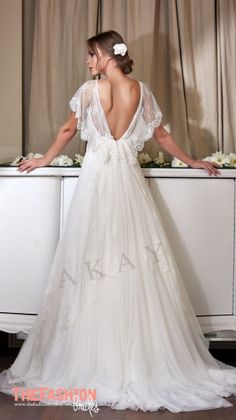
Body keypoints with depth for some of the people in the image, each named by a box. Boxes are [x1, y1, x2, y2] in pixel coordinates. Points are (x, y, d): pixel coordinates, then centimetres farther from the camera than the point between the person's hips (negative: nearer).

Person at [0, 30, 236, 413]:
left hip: (95, 178, -2)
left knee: (92, 258, 0)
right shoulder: (142, 91, 8)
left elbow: (69, 130, 11)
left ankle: (91, 362, 5)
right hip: (129, 179, 3)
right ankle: (145, 360, 7)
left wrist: (45, 160, 27)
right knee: (137, 259, 3)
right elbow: (161, 135, 15)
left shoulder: (89, 90, 1)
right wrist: (192, 161, 29)